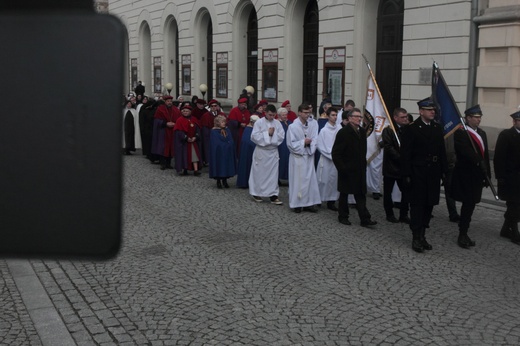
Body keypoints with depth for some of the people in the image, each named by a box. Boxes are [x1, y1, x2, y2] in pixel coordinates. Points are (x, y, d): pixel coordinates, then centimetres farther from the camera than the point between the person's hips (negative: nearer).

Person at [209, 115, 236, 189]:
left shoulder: (227, 130, 9)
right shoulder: (214, 131, -6)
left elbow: (231, 141, 8)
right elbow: (215, 143, -11)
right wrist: (226, 144, -10)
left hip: (227, 153, 5)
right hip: (218, 152, -5)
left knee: (226, 166, 5)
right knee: (219, 166, -1)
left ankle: (224, 180, 15)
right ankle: (218, 182, 9)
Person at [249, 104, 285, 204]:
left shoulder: (277, 123, 3)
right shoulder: (259, 122, -7)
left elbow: (282, 136, -1)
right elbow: (254, 136, -14)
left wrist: (274, 134, -16)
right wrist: (267, 133, -15)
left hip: (273, 152, 3)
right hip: (261, 151, -3)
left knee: (273, 174, 2)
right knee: (259, 173, 7)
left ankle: (273, 195, 5)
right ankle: (256, 194, 21)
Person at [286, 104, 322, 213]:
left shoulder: (313, 124, -1)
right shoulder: (293, 126, -12)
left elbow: (314, 139, -4)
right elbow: (290, 144, -10)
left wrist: (310, 143, -20)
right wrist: (303, 142, -14)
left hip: (309, 156, 4)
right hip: (297, 156, -4)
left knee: (310, 180, 6)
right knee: (297, 180, 2)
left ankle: (308, 203, 15)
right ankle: (297, 204, 13)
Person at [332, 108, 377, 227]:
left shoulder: (362, 131, 7)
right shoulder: (343, 132, -12)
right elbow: (335, 153, -13)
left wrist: (363, 164, 10)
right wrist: (341, 167, -16)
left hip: (359, 169, 5)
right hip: (346, 169, -5)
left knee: (361, 194, 3)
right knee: (344, 194, 9)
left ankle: (365, 219, 2)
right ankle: (343, 216, 22)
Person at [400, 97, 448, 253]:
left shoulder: (438, 128, 9)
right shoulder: (412, 129, -7)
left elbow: (442, 151, 12)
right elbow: (405, 154, -9)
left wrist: (444, 170, 6)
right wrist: (406, 175, -13)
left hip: (433, 174, 5)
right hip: (417, 174, -5)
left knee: (429, 205, 10)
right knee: (417, 205, 0)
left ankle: (422, 235, 22)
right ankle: (416, 238, 7)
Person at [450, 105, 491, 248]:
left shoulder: (482, 133, 16)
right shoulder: (460, 133, -8)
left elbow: (485, 155, 14)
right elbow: (465, 151, -22)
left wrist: (487, 174, 10)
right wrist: (479, 162, -29)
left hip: (477, 175, 7)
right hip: (465, 174, -7)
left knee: (470, 204, 9)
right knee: (468, 203, -6)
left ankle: (464, 234, 17)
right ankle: (462, 235, 4)